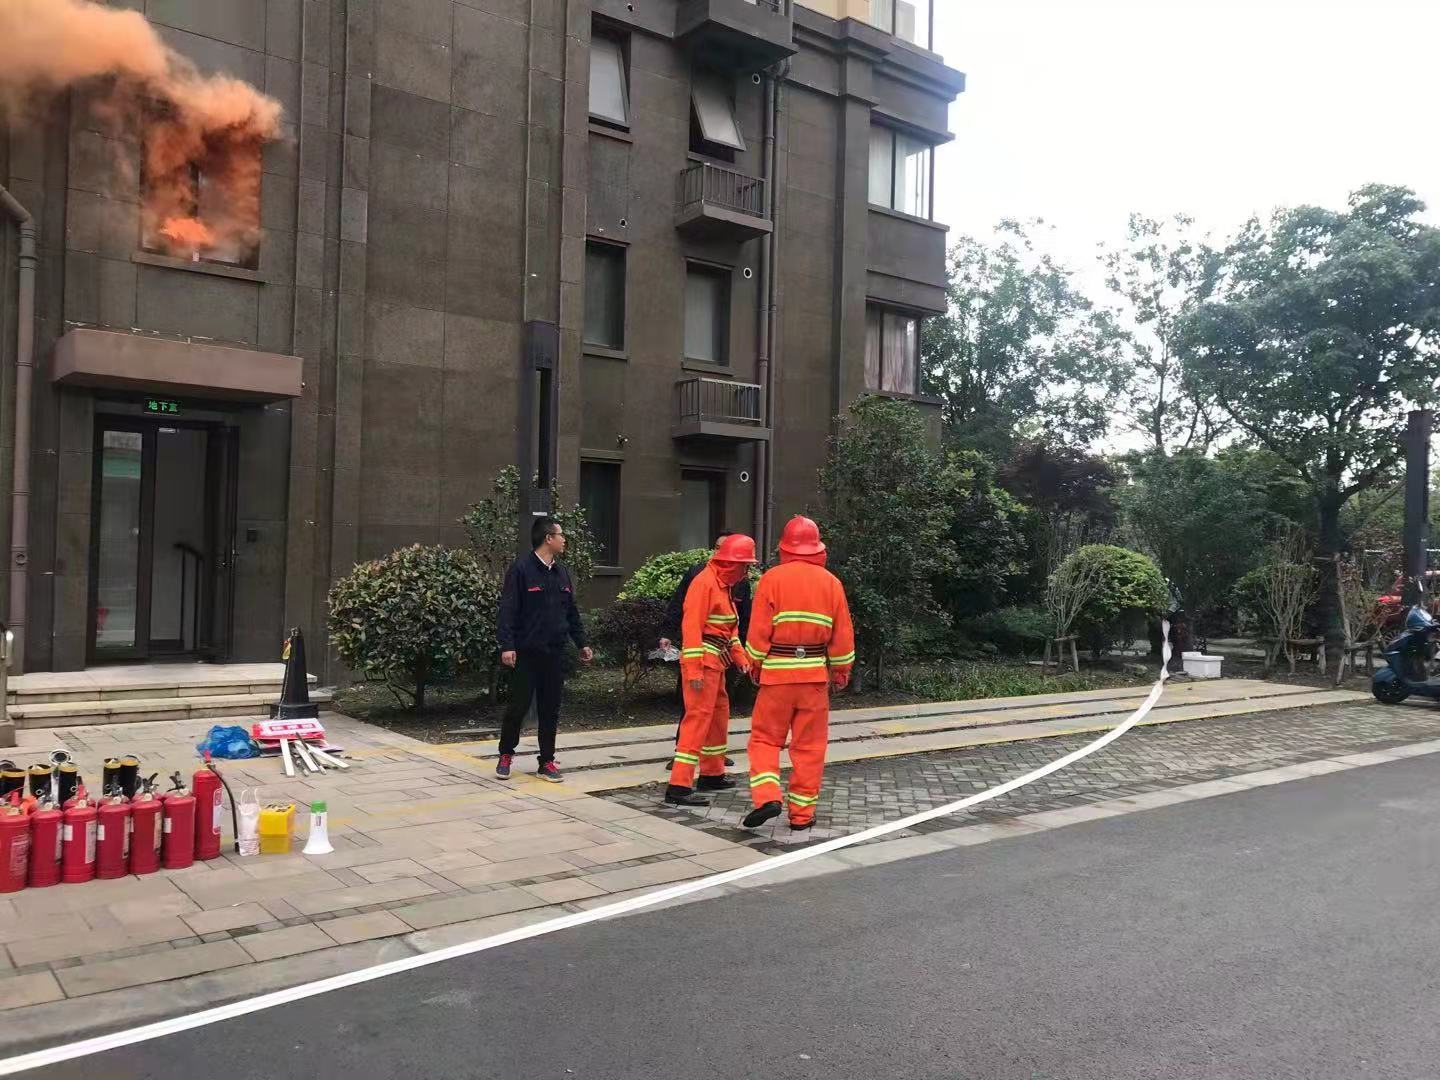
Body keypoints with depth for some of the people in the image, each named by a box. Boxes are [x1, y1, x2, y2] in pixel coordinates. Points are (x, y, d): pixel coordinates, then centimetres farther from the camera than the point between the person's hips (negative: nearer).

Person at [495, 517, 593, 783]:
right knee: (518, 706, 2)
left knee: (550, 709, 8)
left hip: (555, 653, 6)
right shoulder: (521, 569, -8)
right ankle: (506, 755, 21)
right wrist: (507, 645, -20)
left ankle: (547, 762, 17)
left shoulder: (562, 572, 12)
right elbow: (508, 610, -13)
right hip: (527, 653, -6)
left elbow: (571, 611, 18)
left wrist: (581, 643, 15)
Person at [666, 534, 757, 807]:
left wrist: (741, 658, 12)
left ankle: (712, 774, 33)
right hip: (702, 661, -10)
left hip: (716, 663, 10)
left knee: (719, 715, 19)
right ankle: (679, 786, -11)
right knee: (698, 718, -12)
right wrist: (694, 670, -25)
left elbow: (730, 627, 22)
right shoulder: (705, 582, -16)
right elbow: (692, 626, -21)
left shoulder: (723, 585, 15)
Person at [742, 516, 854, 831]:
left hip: (777, 672, -2)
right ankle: (802, 813, 12)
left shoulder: (772, 578, -4)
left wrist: (755, 666, 8)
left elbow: (759, 631, -5)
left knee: (765, 738, 9)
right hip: (815, 674, 2)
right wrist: (841, 671, 17)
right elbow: (843, 635, 6)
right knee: (809, 746, 8)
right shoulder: (831, 582, 3)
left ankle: (767, 797, -7)